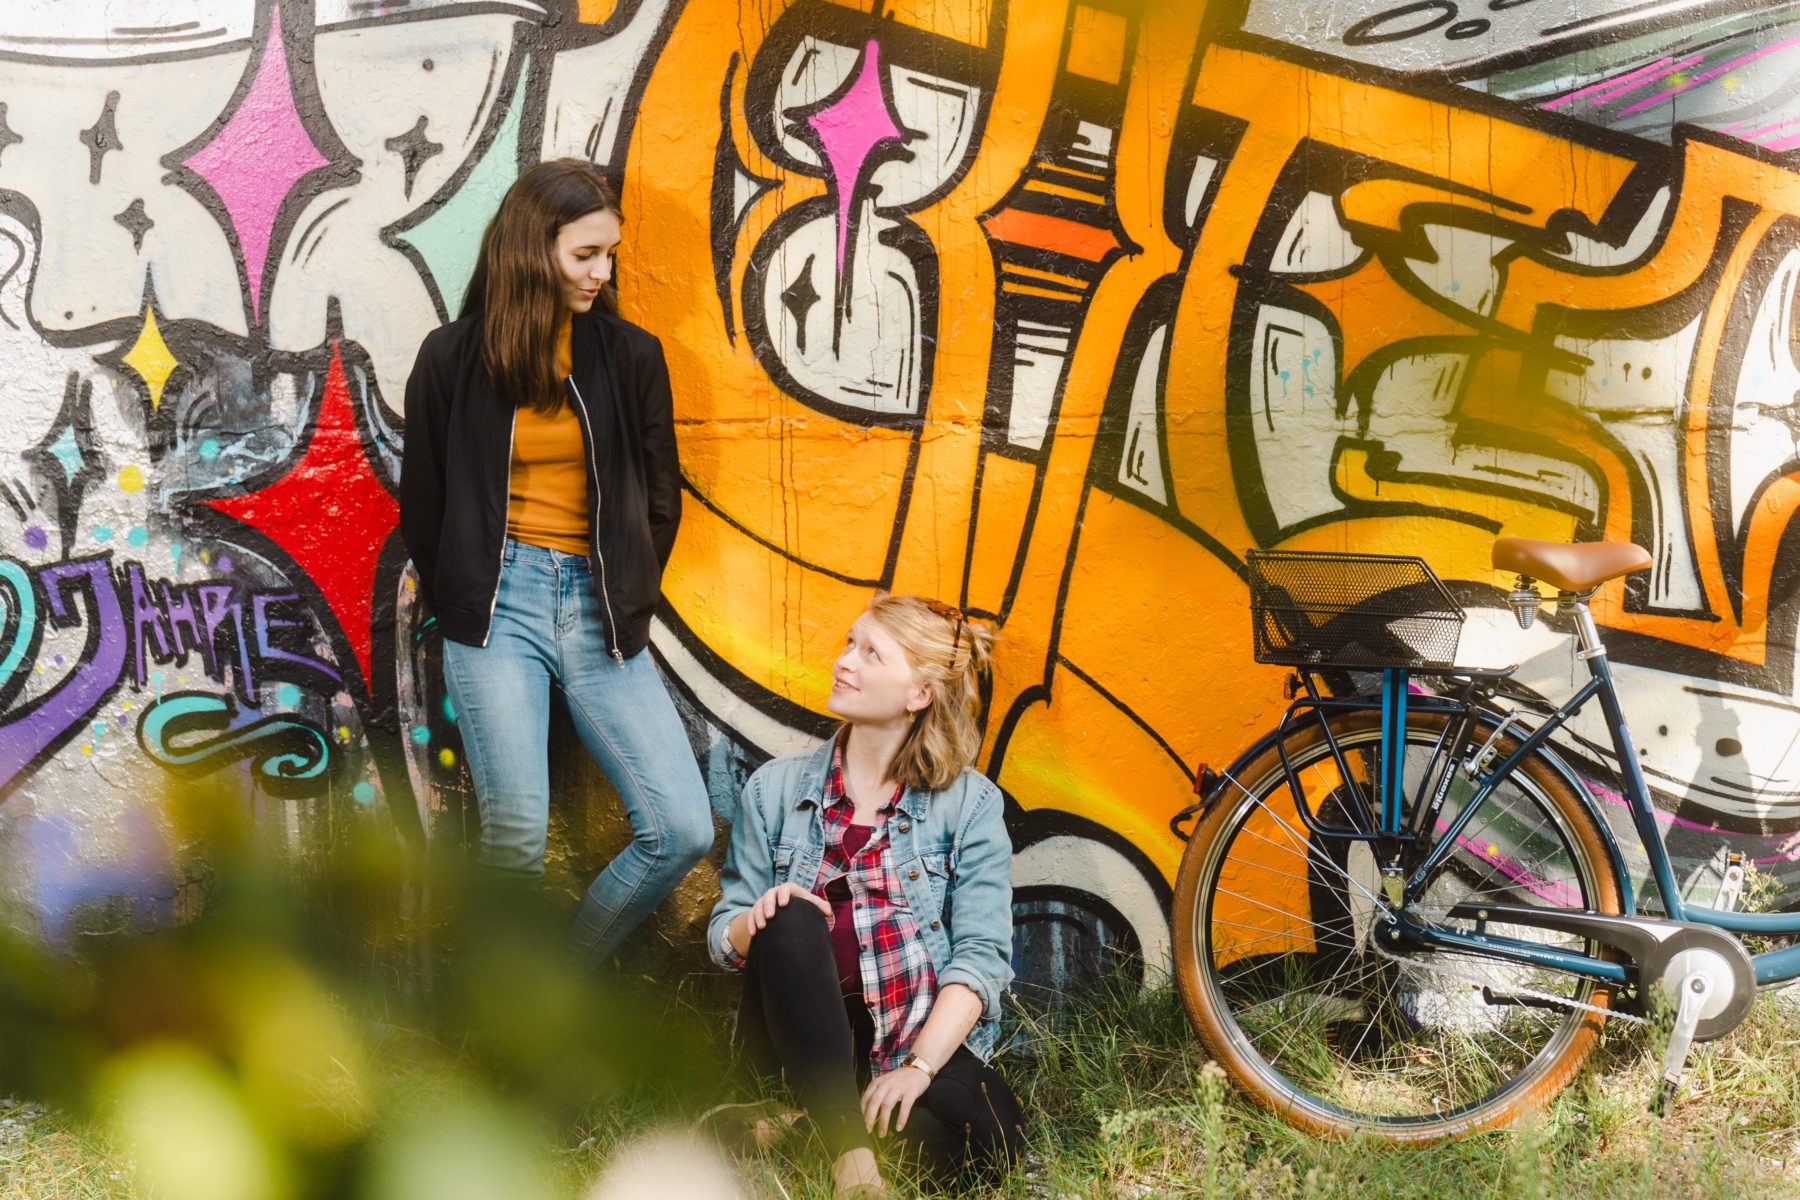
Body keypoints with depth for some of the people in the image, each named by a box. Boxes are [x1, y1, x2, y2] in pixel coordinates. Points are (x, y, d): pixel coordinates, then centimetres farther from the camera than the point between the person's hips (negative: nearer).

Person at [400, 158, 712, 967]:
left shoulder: (630, 357, 7)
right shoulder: (453, 359, 3)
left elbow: (659, 502, 14)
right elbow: (422, 504, 11)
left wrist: (625, 609, 10)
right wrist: (461, 611, 10)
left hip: (598, 614, 3)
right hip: (500, 604, -2)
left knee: (683, 831, -8)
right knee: (516, 841, -14)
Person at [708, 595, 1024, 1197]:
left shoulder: (971, 803, 1)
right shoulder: (776, 787, 7)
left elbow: (981, 954, -7)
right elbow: (724, 937, 6)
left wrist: (917, 1065, -20)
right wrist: (755, 922, -19)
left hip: (920, 1037, -1)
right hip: (797, 1036, 1)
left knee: (992, 1131, -31)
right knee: (792, 918, -30)